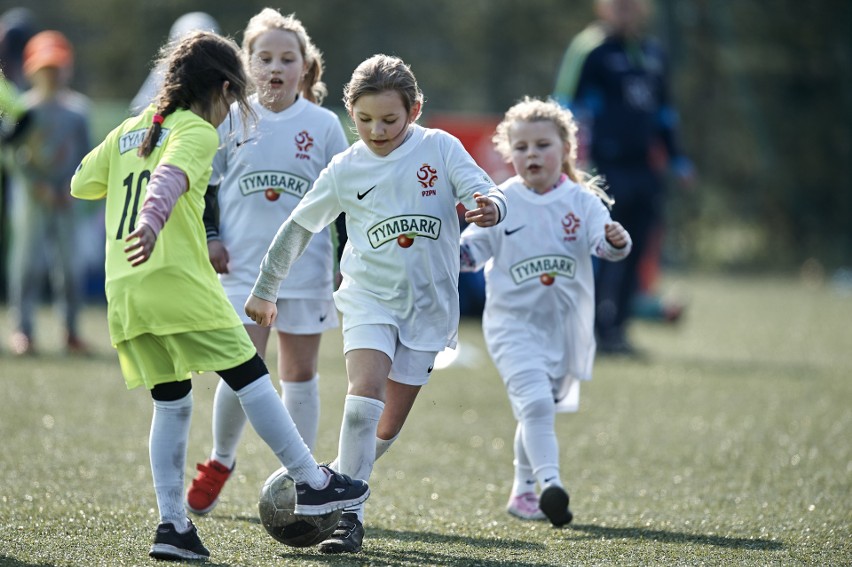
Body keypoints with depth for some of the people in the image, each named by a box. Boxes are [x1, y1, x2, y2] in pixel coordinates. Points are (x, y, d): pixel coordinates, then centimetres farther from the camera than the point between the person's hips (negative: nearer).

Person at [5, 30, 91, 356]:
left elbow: (84, 152, 6)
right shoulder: (25, 107, -2)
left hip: (66, 197, 3)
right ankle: (22, 330, -1)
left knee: (68, 261, 3)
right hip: (30, 194, -3)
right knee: (28, 258, -5)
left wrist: (71, 186, -7)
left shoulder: (77, 107, 6)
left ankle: (71, 332, 10)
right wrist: (40, 186, -14)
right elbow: (15, 157, -5)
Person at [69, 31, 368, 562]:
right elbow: (172, 175, -22)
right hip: (179, 281, -7)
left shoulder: (128, 131, 19)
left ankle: (172, 524, 5)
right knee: (250, 378, 3)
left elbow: (81, 184, 21)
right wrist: (153, 220, -40)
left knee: (171, 402, 12)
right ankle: (312, 483, 8)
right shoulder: (197, 131, -2)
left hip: (123, 289, 7)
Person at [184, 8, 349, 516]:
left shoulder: (324, 125, 3)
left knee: (301, 373, 6)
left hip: (306, 270, 1)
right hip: (243, 267, -1)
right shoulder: (230, 121, 3)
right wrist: (208, 237, 0)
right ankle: (220, 461, 16)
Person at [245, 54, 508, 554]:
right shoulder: (346, 169, -1)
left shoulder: (440, 148, -3)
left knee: (390, 424, 6)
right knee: (365, 395, -22)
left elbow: (483, 192, -11)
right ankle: (348, 515, -20)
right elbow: (299, 228, 10)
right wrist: (265, 290, 17)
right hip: (370, 298, -1)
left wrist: (489, 206, -37)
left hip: (429, 305, 1)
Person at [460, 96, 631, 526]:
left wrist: (615, 241, -35)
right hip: (512, 324, -3)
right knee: (535, 400, -22)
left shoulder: (581, 201, -2)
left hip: (562, 325, 3)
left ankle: (523, 492, 32)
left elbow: (602, 241, -13)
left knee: (537, 408, 17)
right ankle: (550, 482, -30)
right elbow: (474, 249, 2)